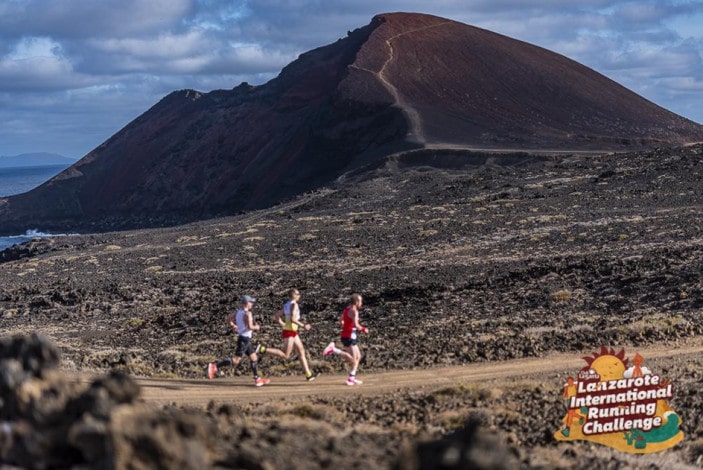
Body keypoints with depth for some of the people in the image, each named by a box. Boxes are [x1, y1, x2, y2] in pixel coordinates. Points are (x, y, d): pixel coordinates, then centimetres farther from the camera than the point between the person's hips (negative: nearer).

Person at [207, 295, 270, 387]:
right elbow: (250, 327, -26)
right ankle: (215, 366, -11)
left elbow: (229, 319, 17)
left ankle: (257, 379, 20)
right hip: (244, 339, -10)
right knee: (235, 360, -10)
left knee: (254, 358, 16)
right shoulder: (247, 314, -17)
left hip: (246, 339, 10)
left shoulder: (238, 312, 9)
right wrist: (257, 327, -7)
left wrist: (233, 326, 28)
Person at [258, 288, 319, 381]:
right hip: (290, 332, -10)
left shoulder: (287, 305, 13)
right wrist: (303, 326, -18)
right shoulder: (294, 305, -14)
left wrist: (282, 324, 24)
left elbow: (277, 315, 18)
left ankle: (308, 375, 11)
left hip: (293, 332, 10)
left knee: (301, 351, 10)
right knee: (285, 355, -8)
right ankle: (263, 350, -9)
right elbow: (292, 319, -24)